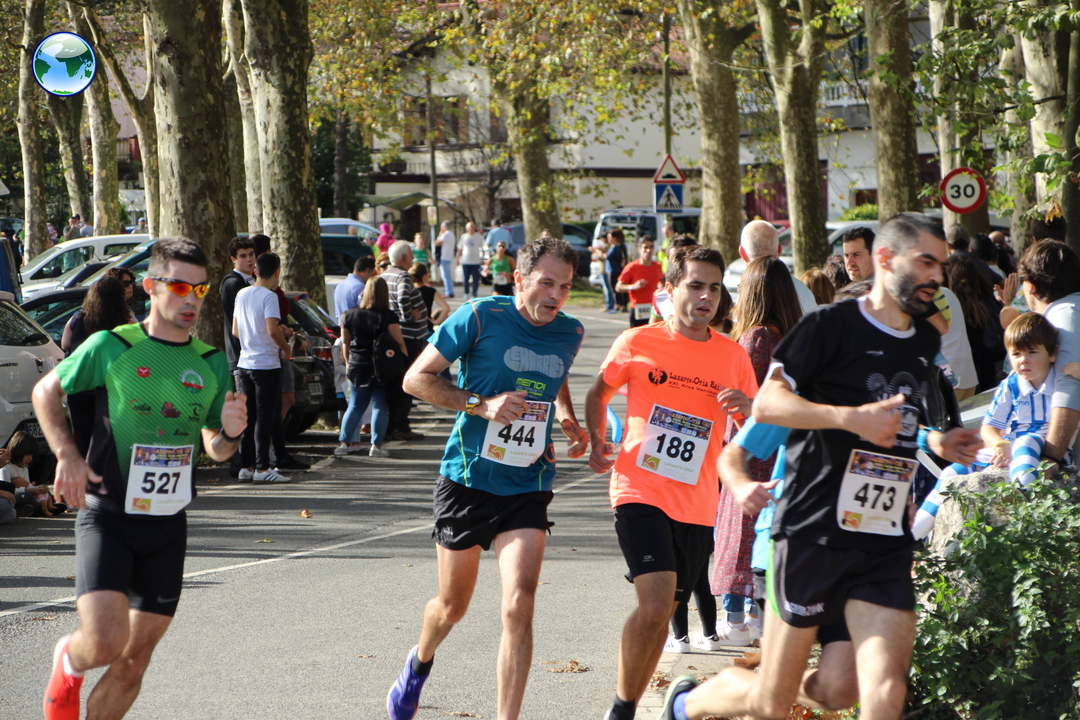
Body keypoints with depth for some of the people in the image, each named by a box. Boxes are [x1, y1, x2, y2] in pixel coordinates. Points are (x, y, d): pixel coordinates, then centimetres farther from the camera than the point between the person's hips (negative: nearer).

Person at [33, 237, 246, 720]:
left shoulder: (212, 365, 7)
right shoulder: (110, 348, -6)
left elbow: (215, 450, 16)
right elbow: (46, 392, 8)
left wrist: (230, 434, -8)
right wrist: (67, 454, -6)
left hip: (167, 525, 4)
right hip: (107, 516, -4)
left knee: (135, 660, 4)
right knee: (105, 642, -18)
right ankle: (69, 661, 16)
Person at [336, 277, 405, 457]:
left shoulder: (350, 315, 3)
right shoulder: (388, 317, -10)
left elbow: (345, 342, 11)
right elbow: (399, 344, -10)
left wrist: (348, 363, 24)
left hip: (357, 367, 4)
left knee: (355, 406, 13)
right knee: (380, 407, 2)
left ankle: (343, 442, 9)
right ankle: (376, 445, -2)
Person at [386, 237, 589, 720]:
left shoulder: (570, 334, 5)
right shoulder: (480, 318, -10)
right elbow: (417, 378, -7)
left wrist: (567, 420, 7)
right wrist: (481, 404, -18)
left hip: (527, 487, 2)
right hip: (467, 479, -2)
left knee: (519, 605, -17)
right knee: (452, 606, 14)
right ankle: (420, 663, 48)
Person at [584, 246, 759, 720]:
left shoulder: (733, 356, 6)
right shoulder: (637, 343, -1)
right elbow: (599, 392, 16)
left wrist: (748, 408, -11)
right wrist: (596, 443, 1)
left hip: (697, 505, 4)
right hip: (641, 492, -4)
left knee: (662, 611, 10)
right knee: (656, 602, -20)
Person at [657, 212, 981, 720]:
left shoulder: (926, 343, 15)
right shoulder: (832, 325, -7)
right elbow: (767, 403, -15)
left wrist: (933, 442, 12)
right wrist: (853, 417, -25)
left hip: (886, 544, 5)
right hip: (812, 534, -5)